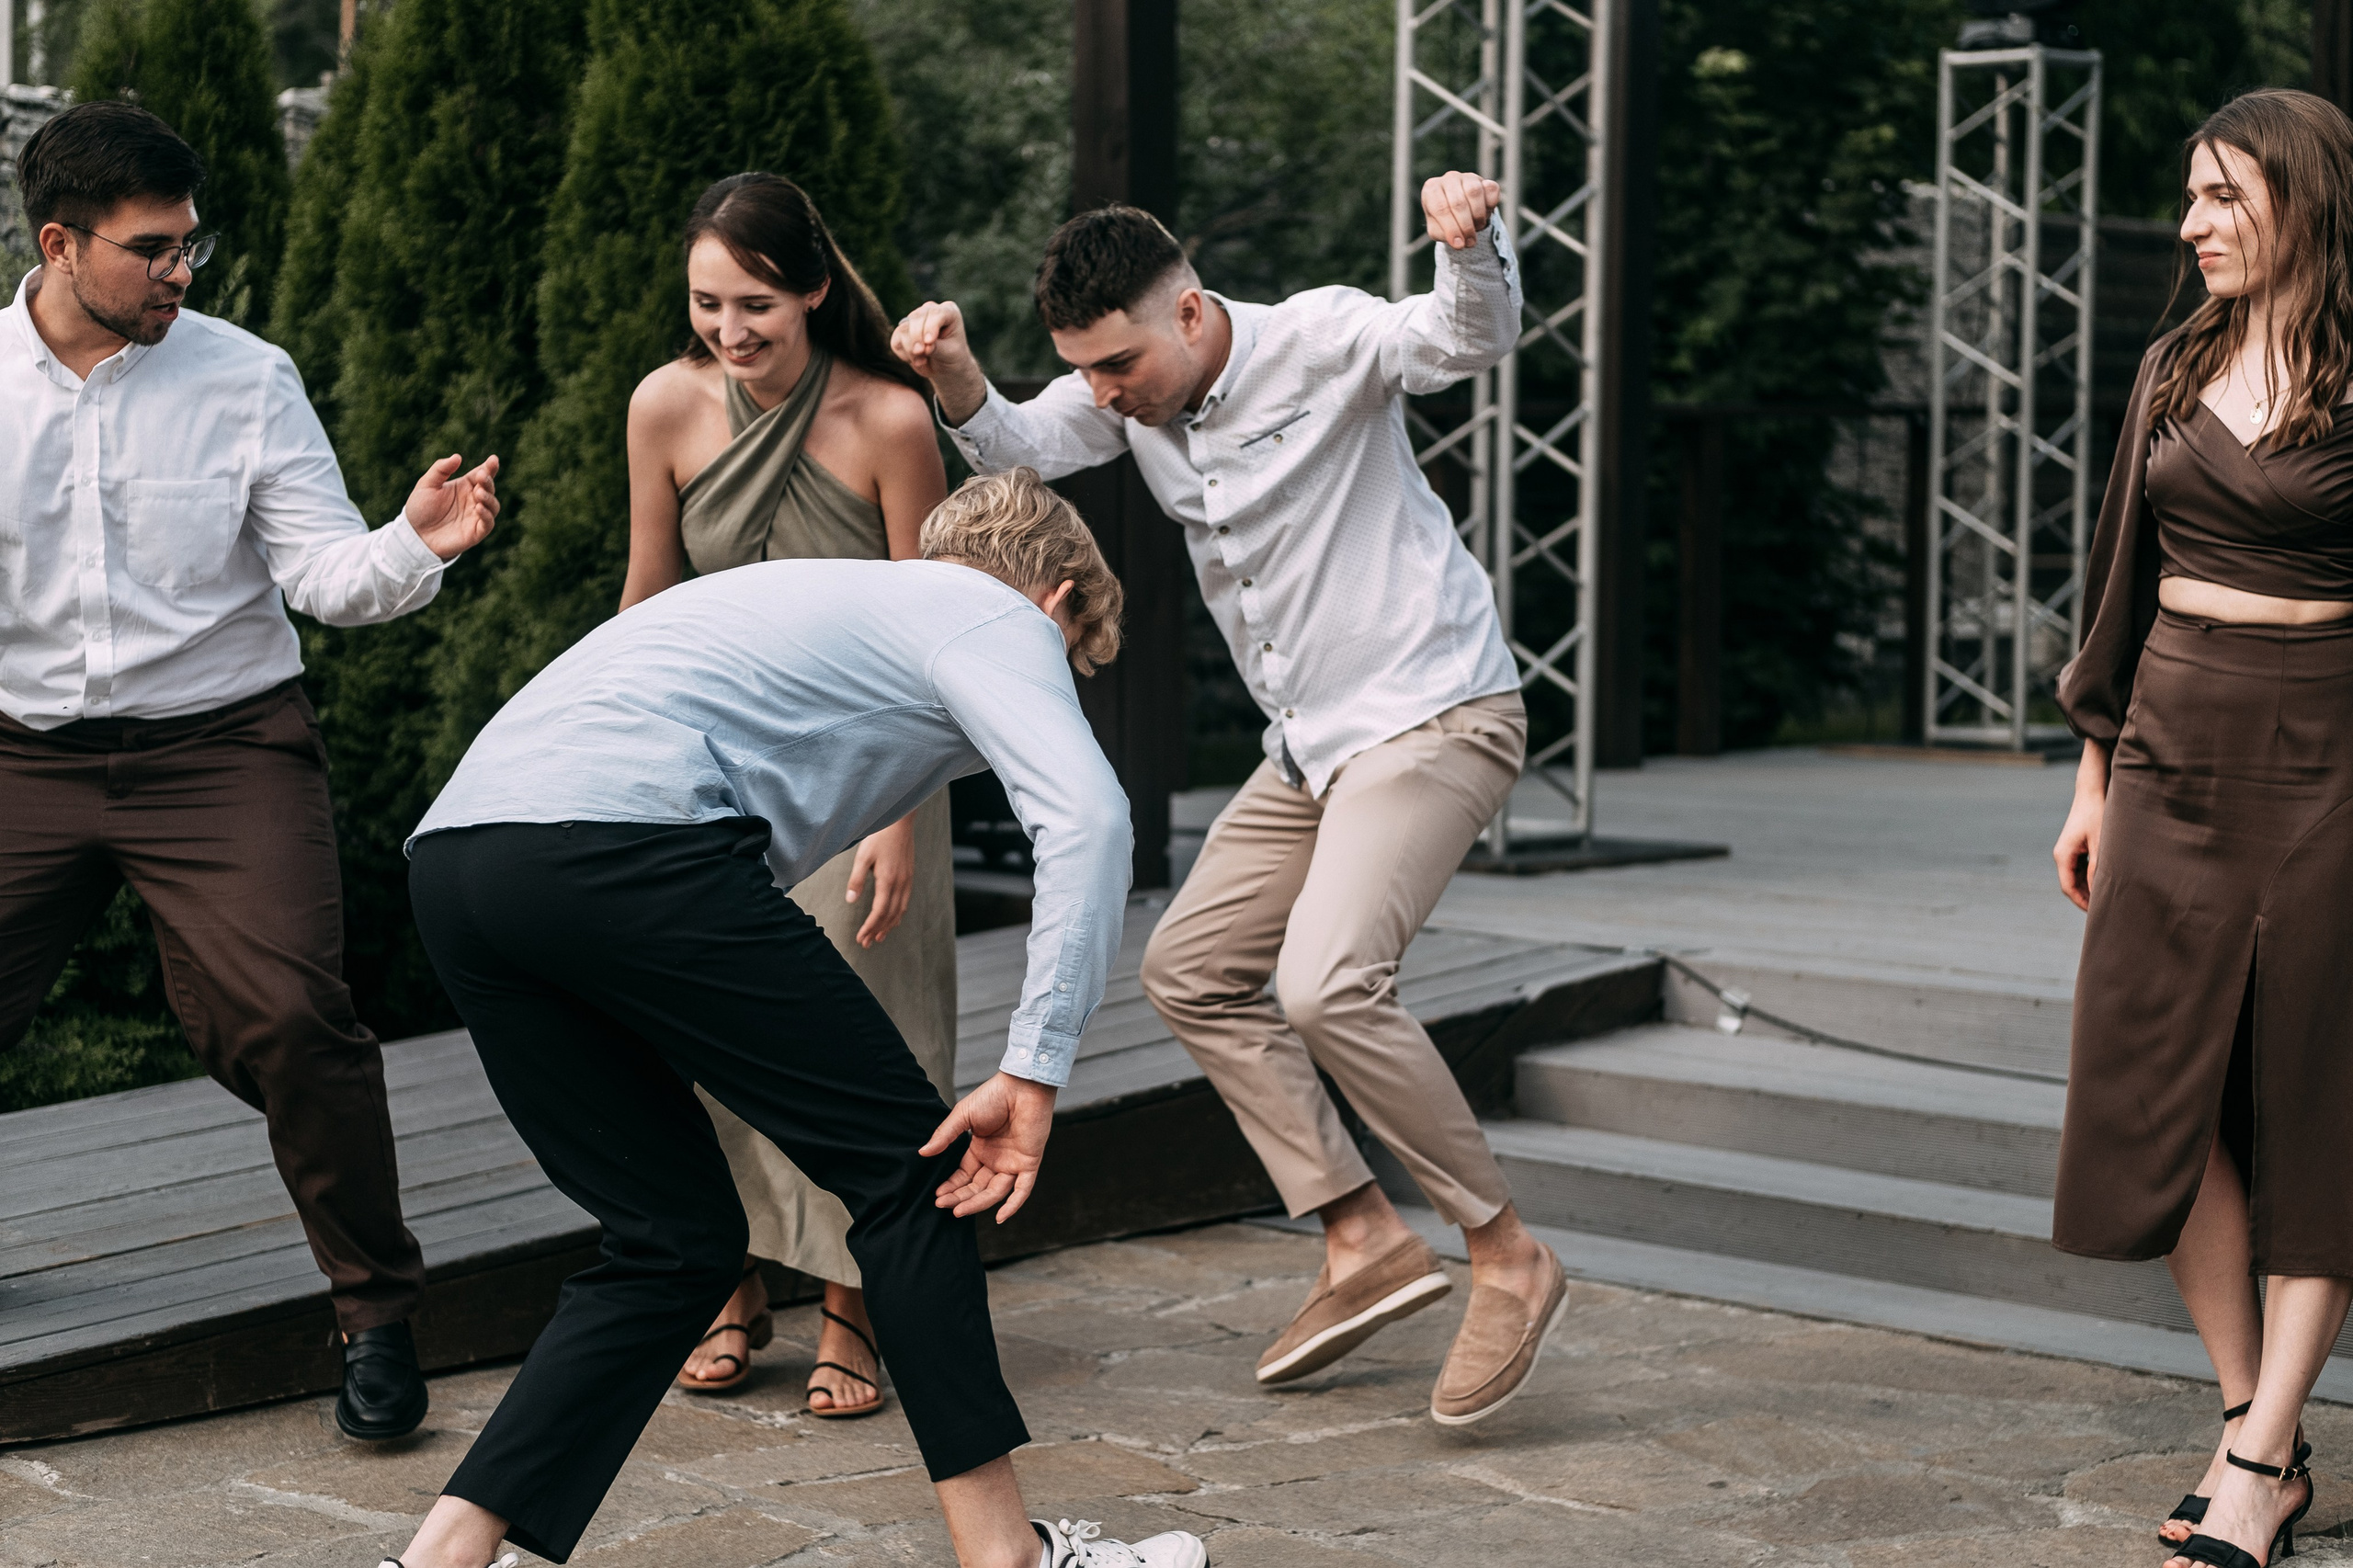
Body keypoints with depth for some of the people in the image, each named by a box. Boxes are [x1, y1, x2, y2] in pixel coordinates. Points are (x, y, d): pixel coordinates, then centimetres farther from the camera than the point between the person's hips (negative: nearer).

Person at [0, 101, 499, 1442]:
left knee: (289, 1019, -17)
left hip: (221, 751, -2)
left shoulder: (245, 379, -2)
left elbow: (327, 575, -8)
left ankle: (379, 1316, 0)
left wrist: (415, 546, -27)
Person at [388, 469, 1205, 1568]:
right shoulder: (997, 616, 13)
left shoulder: (823, 595, 38)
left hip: (450, 853, 8)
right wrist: (1034, 1073, -9)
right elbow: (1086, 816, -7)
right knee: (909, 1166, 6)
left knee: (676, 1242, 16)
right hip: (616, 840, -8)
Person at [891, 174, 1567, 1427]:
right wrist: (955, 376, -28)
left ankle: (1508, 1261, -11)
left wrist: (1471, 243, -53)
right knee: (1189, 970, 10)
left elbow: (1468, 338, -32)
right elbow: (1021, 451, -8)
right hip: (1311, 745, 9)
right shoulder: (1129, 388, 4)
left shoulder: (1319, 341, -17)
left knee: (1325, 982, -25)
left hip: (1433, 718, -9)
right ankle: (1366, 1243, 11)